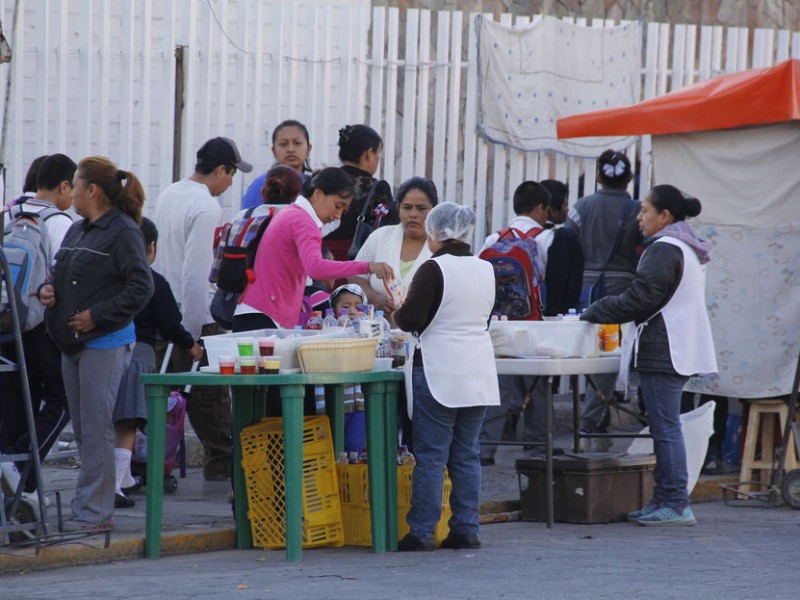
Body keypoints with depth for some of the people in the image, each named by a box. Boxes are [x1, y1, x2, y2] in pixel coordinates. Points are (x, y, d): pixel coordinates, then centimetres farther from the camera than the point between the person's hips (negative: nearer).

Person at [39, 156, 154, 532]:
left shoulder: (123, 232, -10)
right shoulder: (77, 231, 16)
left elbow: (141, 287, -15)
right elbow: (62, 275, 25)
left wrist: (98, 316, -18)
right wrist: (48, 291, 3)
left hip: (105, 344, -9)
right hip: (73, 344, 9)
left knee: (96, 428, -8)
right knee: (82, 427, 11)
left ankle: (94, 511, -5)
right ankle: (92, 506, 17)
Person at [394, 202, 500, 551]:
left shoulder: (434, 269, -12)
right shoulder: (486, 270, 8)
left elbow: (411, 319, -14)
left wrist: (396, 314, 6)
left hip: (439, 374, -6)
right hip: (478, 374, 6)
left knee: (431, 456, -3)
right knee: (466, 454, 10)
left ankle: (422, 532, -2)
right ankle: (466, 530, 9)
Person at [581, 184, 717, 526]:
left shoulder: (664, 250, -13)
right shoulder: (688, 249, 19)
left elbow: (639, 300, -16)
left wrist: (593, 313, -5)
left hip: (662, 353, -10)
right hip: (680, 351, 10)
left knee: (666, 428, -9)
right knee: (665, 427, 12)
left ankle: (676, 504, -10)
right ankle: (666, 499, 14)